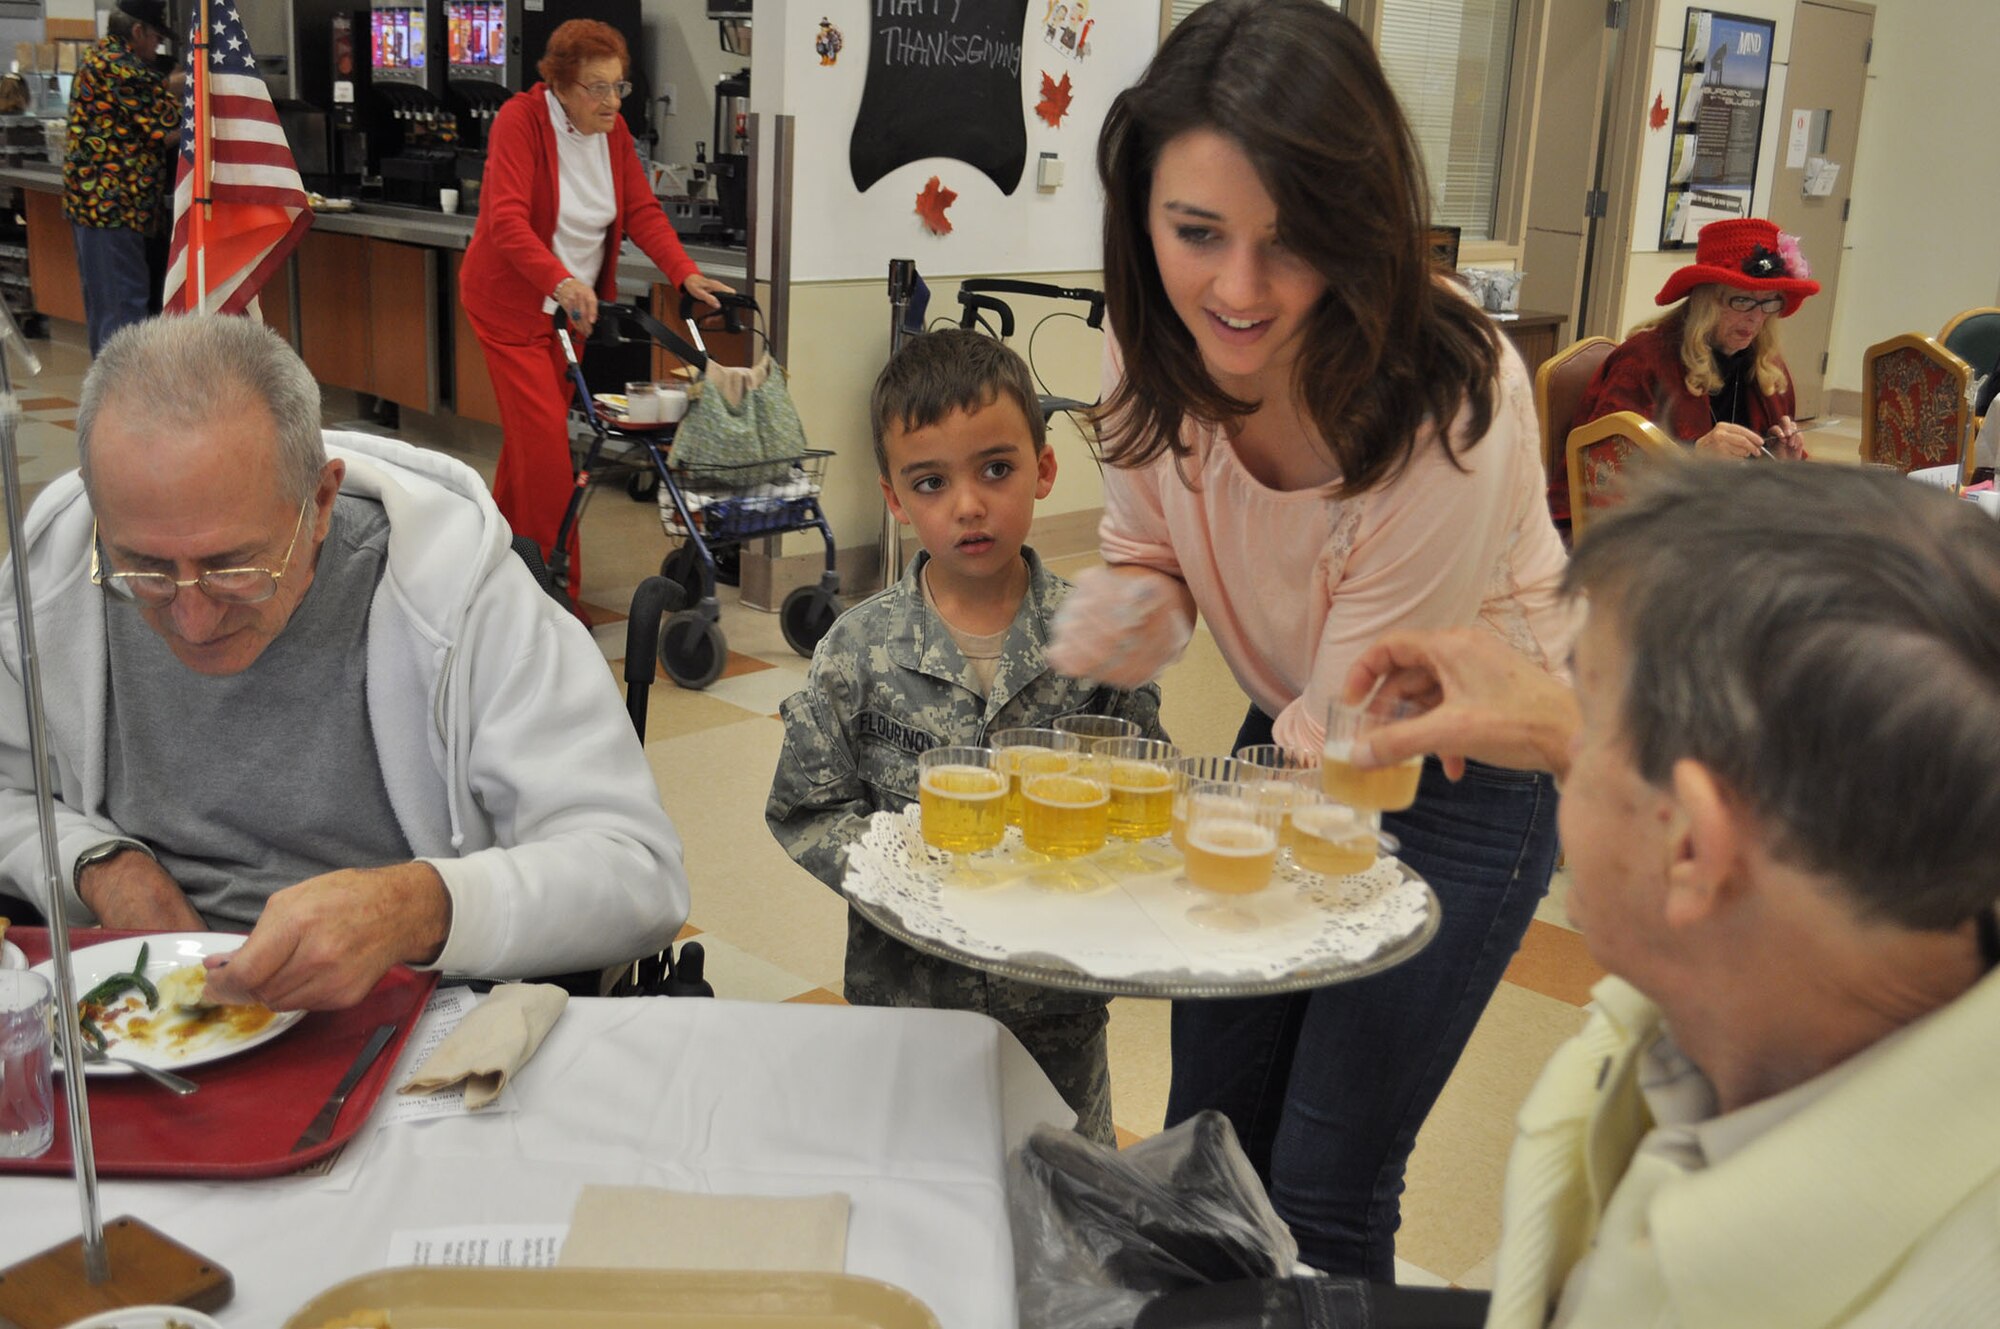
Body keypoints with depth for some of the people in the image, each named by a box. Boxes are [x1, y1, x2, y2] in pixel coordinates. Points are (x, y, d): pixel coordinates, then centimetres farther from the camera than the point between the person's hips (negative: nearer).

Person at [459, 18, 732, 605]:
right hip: (511, 303, -6)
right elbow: (506, 221, -32)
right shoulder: (520, 119, -20)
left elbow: (642, 210, -2)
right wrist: (561, 282, -48)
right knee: (544, 440, -11)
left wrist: (686, 274, -18)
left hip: (572, 305, 6)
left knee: (529, 435, 15)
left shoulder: (613, 129, 0)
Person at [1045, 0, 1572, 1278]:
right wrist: (1113, 626, -22)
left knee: (1326, 1189, 1)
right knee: (1205, 1139, 15)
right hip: (1288, 737, 6)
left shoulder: (1452, 405, -32)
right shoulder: (1173, 351, -16)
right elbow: (1147, 554, 0)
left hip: (1457, 778, -5)